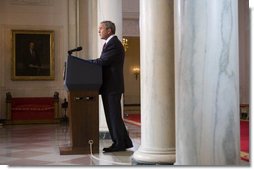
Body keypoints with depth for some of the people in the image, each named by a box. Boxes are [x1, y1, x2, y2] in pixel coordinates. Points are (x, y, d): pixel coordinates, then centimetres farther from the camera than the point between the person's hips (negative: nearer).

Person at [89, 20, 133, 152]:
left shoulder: (114, 44, -12)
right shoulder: (110, 43, 21)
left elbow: (102, 61, -20)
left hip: (112, 87, -10)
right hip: (109, 87, 10)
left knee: (114, 116, -4)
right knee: (112, 116, 13)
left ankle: (119, 143, 5)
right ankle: (124, 142, 20)